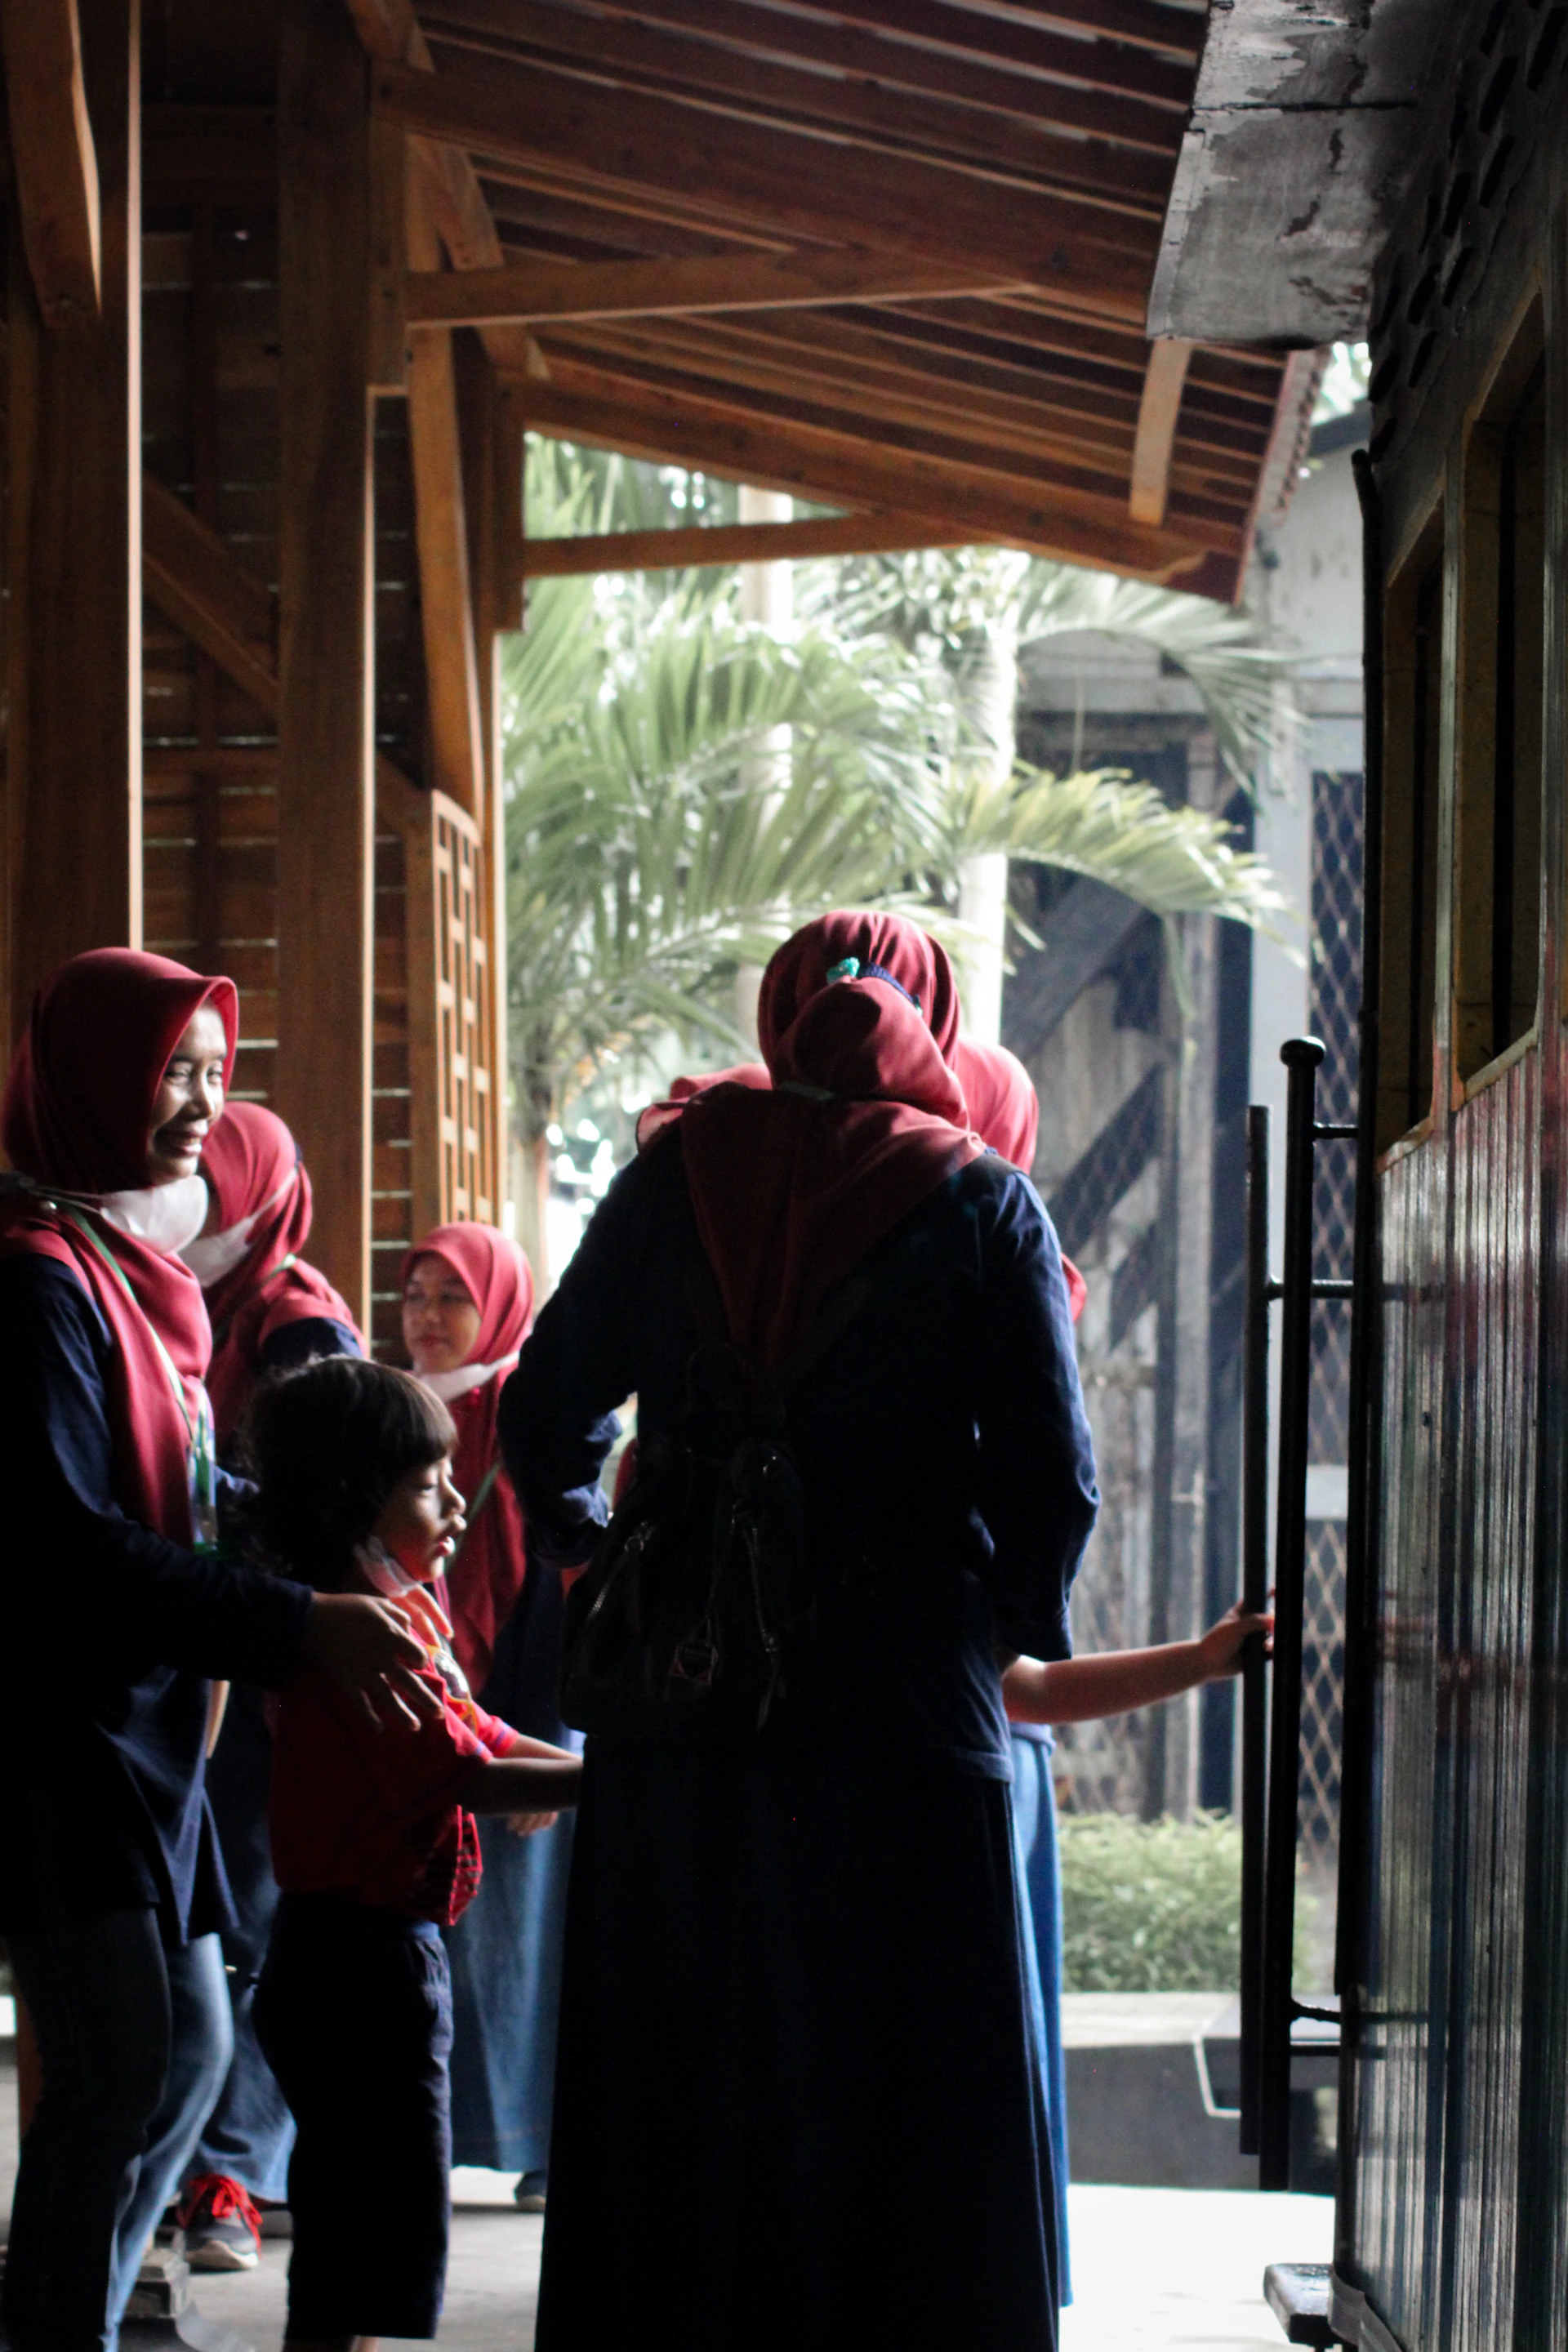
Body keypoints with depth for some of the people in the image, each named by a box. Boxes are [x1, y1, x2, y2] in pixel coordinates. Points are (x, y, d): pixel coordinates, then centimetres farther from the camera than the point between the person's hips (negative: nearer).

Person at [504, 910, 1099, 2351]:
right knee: (896, 2114, 4)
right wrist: (1020, 1626, 11)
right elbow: (1055, 1475, -7)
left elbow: (547, 1413, 10)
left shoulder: (675, 1178, 4)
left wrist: (594, 1553, 26)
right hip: (903, 1728, -3)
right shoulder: (980, 1206, -3)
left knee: (673, 2101, 13)